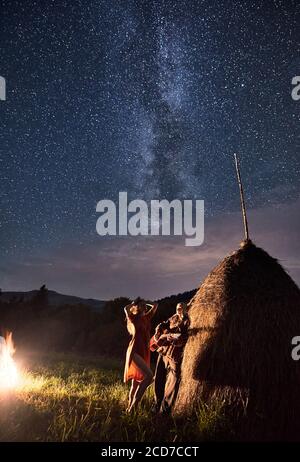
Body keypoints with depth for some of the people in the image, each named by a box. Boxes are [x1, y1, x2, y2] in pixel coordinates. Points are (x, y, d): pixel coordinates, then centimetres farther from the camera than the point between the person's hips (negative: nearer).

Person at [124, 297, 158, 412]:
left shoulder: (147, 318, 13)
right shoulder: (133, 318, -3)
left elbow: (155, 305, 21)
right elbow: (126, 308, -21)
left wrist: (145, 303, 20)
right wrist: (134, 302, -4)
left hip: (144, 352, 7)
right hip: (135, 351, -7)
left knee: (136, 382, 11)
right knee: (149, 376, -23)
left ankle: (130, 407, 20)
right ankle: (133, 405, -18)